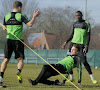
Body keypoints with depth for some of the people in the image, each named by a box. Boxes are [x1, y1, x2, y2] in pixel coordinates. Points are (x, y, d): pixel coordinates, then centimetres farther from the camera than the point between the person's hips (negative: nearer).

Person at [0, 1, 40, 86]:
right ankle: (19, 71, -27)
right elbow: (30, 24, -11)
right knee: (20, 59, 4)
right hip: (18, 40, -3)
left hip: (9, 40, 3)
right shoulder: (21, 16, -4)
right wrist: (34, 16, 2)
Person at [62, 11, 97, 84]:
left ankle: (92, 78, -6)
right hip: (73, 43, 6)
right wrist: (66, 42, 17)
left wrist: (87, 46, -18)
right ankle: (71, 77, 12)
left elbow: (88, 36, -10)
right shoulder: (75, 23, 14)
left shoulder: (86, 24, -5)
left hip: (81, 44, -6)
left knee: (84, 61, -14)